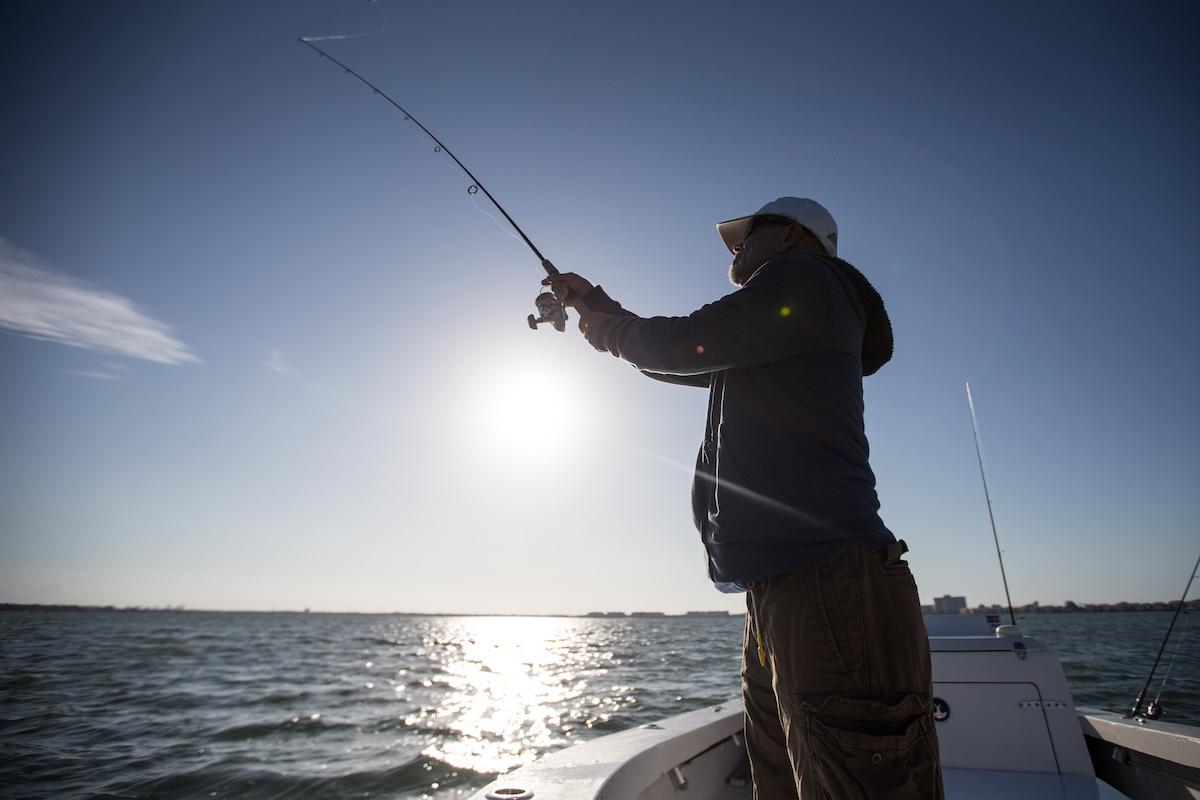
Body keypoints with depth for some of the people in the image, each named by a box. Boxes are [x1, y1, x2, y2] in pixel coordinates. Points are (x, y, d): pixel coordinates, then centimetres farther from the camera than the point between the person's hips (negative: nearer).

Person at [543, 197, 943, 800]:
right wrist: (594, 302, 34)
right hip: (776, 598, 10)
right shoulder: (767, 342, 28)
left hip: (830, 587, -10)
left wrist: (609, 331, 13)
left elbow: (680, 348, -7)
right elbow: (684, 363, 34)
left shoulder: (805, 278, 0)